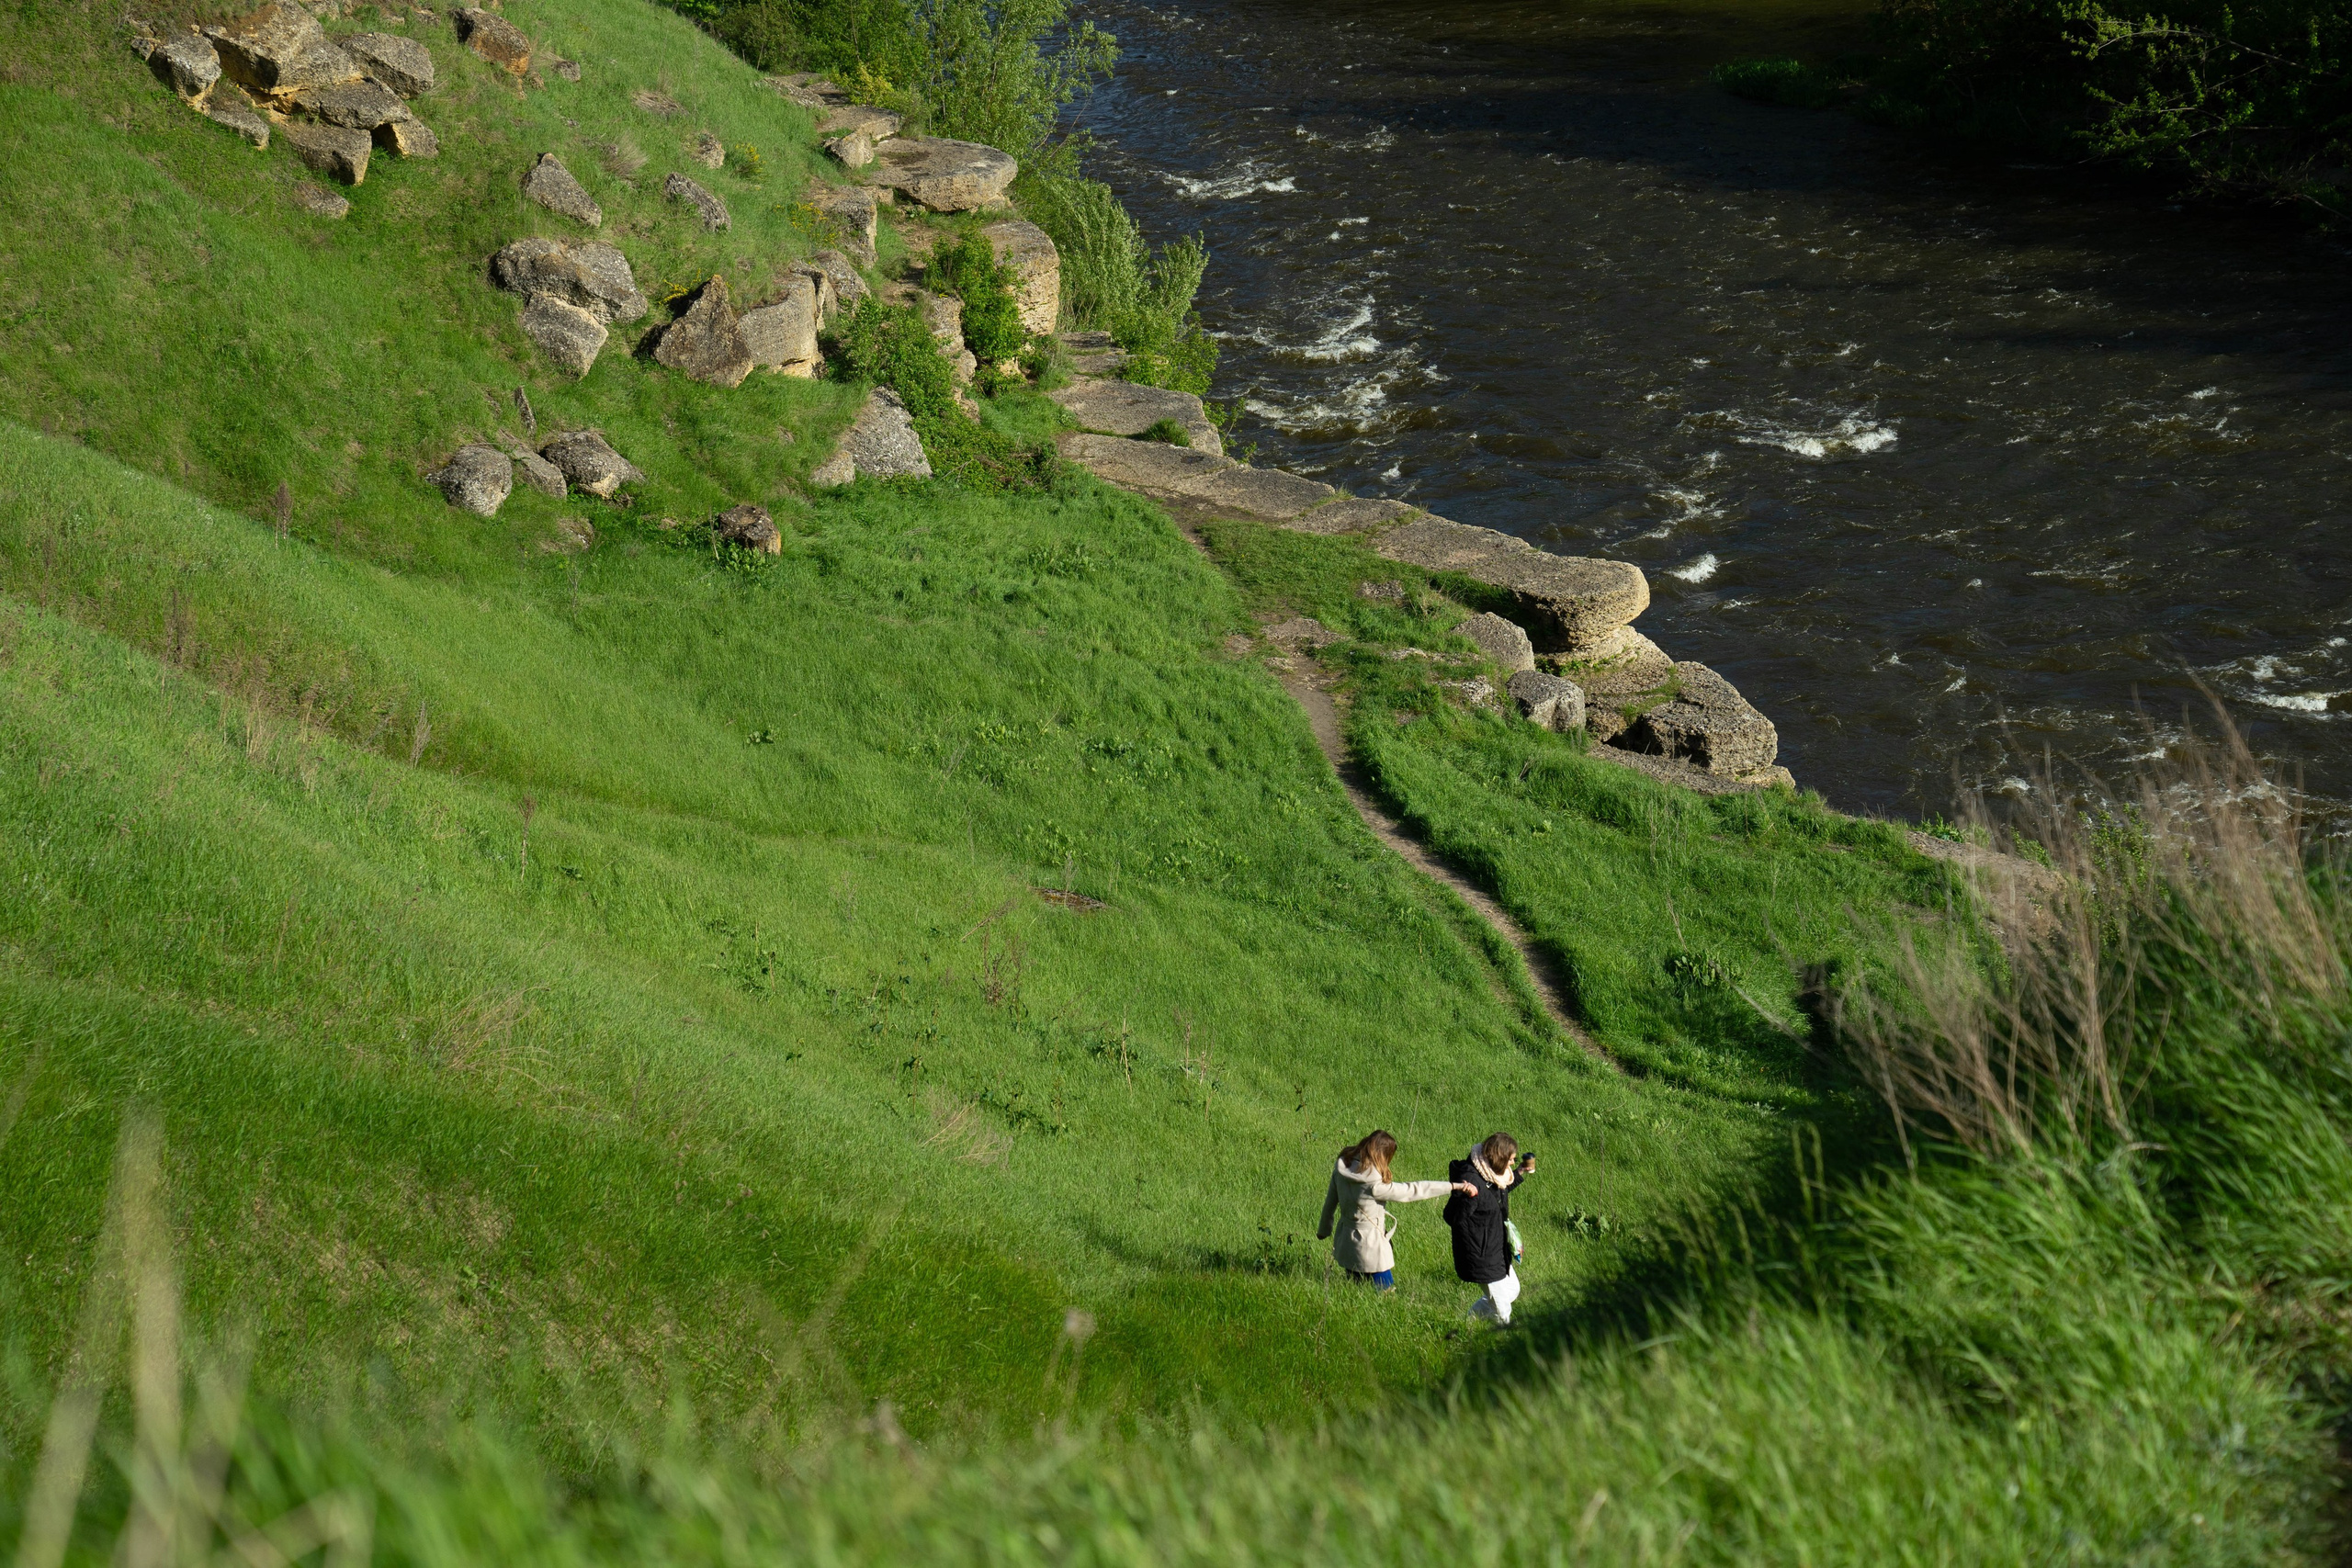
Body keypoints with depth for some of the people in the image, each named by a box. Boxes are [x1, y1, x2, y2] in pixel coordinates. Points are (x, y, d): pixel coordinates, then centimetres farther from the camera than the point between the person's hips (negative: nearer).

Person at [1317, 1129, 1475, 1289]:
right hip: (1369, 1251, -7)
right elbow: (1412, 1191, -21)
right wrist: (1455, 1186, -16)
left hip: (1345, 1245, 7)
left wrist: (1323, 1230, 25)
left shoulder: (1341, 1169, -6)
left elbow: (1330, 1202, 7)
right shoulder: (1376, 1186, -26)